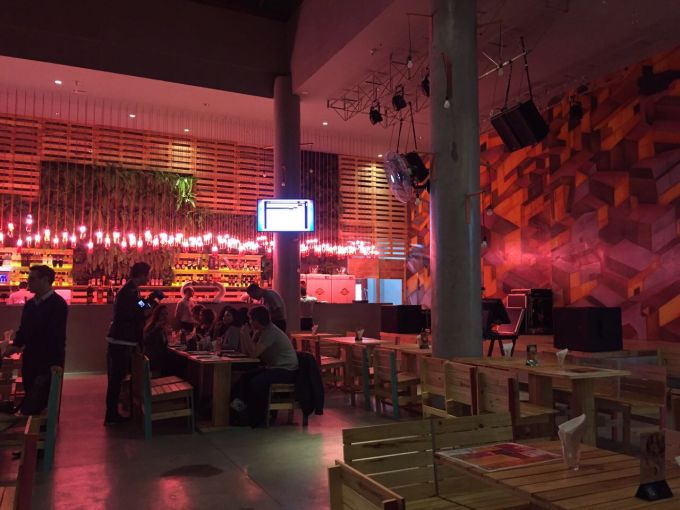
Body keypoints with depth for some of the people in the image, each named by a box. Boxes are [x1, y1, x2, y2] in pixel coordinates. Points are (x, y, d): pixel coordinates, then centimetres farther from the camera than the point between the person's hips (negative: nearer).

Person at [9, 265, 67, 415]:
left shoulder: (58, 304, -14)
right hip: (30, 361, 8)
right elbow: (23, 329, 18)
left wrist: (55, 364, -25)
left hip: (48, 363, -8)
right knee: (30, 404, 17)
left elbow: (57, 335, -20)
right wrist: (16, 345, 0)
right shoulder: (29, 304, 11)